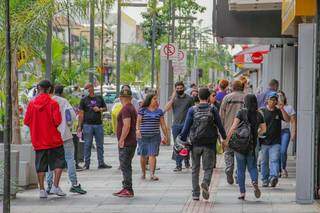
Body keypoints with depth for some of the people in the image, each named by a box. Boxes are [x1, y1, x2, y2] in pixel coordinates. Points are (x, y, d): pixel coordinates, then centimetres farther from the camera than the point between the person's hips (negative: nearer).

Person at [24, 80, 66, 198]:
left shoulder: (32, 103, 0)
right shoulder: (53, 103, -9)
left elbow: (26, 121, 2)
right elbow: (57, 121, -14)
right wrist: (51, 124, 7)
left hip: (38, 140, 3)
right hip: (53, 139, -3)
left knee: (41, 166, 8)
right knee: (59, 162, 7)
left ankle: (42, 189, 6)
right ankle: (55, 186, -3)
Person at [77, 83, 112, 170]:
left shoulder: (99, 98, 10)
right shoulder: (84, 100, 4)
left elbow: (105, 108, 18)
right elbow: (81, 113, 1)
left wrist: (100, 109, -4)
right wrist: (80, 126, -5)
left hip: (98, 124, 2)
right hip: (87, 125, -2)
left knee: (100, 145, 5)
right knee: (87, 145, 1)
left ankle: (101, 163, 10)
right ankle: (87, 163, 6)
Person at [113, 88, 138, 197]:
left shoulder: (126, 109, -15)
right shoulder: (132, 108, 17)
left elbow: (126, 126, -23)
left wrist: (121, 140, -18)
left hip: (126, 143, -10)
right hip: (131, 142, 10)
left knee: (125, 166, -7)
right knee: (126, 166, 15)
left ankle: (128, 190, -6)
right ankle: (126, 188, 21)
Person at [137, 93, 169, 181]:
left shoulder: (159, 111, 8)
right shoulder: (142, 110, 0)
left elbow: (163, 124, 11)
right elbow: (138, 121, -8)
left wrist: (166, 135, 9)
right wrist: (137, 130, -26)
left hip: (155, 136, 1)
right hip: (143, 136, -1)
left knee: (152, 155, -8)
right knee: (143, 155, 8)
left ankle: (152, 174, -12)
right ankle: (143, 173, 24)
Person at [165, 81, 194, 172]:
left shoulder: (189, 98, 3)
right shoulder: (173, 98, 7)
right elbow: (166, 109, -7)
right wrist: (173, 97, -12)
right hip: (176, 124, 2)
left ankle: (186, 161, 21)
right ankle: (178, 165, 5)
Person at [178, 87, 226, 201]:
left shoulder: (192, 110, -1)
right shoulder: (213, 110, -1)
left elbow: (187, 126, -3)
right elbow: (220, 125, 0)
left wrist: (182, 139, 3)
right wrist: (225, 138, 11)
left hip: (195, 143, 1)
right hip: (209, 144, -1)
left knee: (195, 169, 12)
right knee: (208, 168, 5)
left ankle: (195, 194, 13)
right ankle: (206, 183, -25)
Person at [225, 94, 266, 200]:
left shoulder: (241, 112, -8)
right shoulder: (259, 115, 2)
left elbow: (234, 127, -14)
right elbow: (263, 129, 10)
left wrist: (227, 139, -9)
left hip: (240, 143, -2)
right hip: (252, 145, 2)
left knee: (241, 169, 7)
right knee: (252, 166, 14)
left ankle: (242, 192, 6)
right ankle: (255, 182, -16)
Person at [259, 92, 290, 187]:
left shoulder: (279, 111, 7)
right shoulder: (262, 111, 5)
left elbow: (288, 119, -6)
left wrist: (282, 109, -14)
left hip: (275, 142, -1)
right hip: (264, 141, 1)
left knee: (274, 160, -14)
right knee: (264, 162, 8)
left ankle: (274, 177, -26)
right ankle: (265, 180, 17)